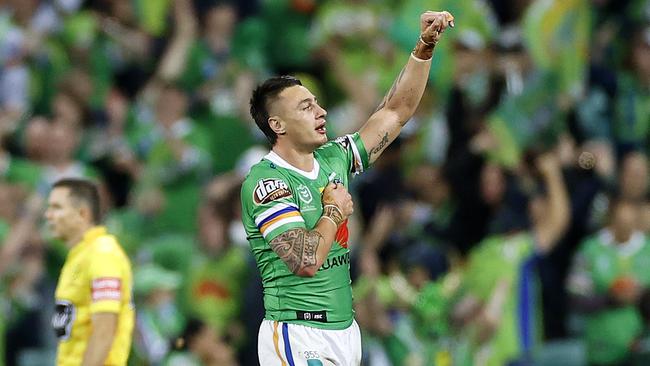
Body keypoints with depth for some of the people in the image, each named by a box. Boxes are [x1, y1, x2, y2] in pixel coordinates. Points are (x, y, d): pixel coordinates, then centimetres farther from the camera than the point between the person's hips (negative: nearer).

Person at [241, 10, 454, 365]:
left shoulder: (333, 160, 10)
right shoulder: (264, 181, -13)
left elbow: (395, 111, 17)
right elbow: (305, 262, -23)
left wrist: (425, 45, 9)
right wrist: (335, 210, -7)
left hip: (345, 330, 8)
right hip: (299, 336, -8)